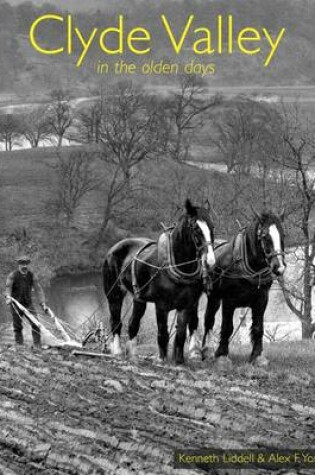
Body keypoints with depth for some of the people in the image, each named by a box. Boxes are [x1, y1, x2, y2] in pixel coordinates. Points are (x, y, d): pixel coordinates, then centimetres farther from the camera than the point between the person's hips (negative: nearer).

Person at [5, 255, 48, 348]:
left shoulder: (32, 276, 4)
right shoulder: (13, 275, -3)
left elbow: (38, 290, 2)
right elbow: (8, 287, -15)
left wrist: (43, 304, -7)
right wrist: (8, 297, -36)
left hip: (28, 304, 2)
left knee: (35, 323, -12)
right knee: (18, 326, -1)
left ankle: (37, 345, -9)